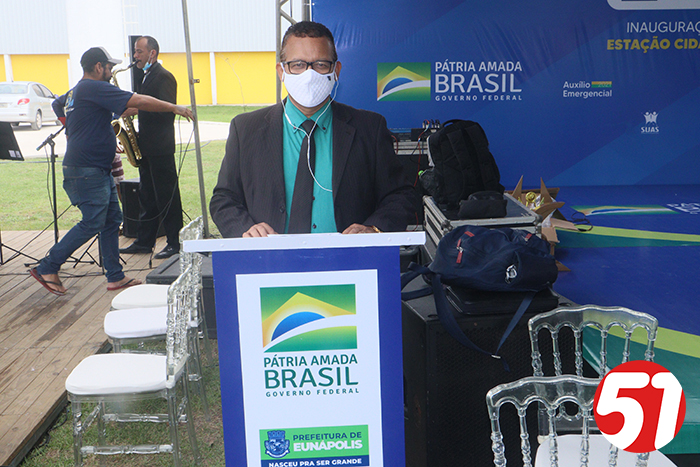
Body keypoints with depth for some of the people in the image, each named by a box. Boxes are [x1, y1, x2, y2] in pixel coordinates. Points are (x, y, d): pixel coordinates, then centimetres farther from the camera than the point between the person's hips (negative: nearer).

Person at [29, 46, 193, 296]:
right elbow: (140, 102, -18)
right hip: (87, 172, -10)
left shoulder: (75, 92, 17)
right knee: (92, 223, -7)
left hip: (98, 170, 10)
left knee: (112, 219, 9)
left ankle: (115, 276, 13)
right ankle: (47, 268, 2)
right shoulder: (94, 89, -14)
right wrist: (175, 108, -10)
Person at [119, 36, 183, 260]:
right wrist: (130, 109, 6)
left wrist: (136, 110, -20)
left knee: (167, 197, -3)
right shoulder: (145, 78, 19)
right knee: (147, 197, 13)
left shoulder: (164, 77, -10)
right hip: (146, 147, 10)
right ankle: (144, 241, 21)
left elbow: (166, 110, -20)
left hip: (161, 148, -10)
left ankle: (175, 242, 4)